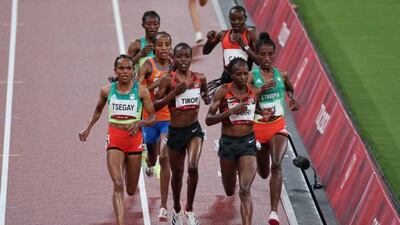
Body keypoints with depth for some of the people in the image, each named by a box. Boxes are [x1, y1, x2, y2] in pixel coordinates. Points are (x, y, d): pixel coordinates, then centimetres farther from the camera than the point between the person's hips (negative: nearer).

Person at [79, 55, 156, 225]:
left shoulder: (141, 91, -4)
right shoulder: (107, 91, 2)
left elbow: (153, 118, -1)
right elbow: (98, 111, 22)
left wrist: (140, 123, -19)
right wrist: (88, 129, 17)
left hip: (134, 138, 0)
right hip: (114, 138, 0)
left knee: (131, 190, 13)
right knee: (118, 184, -18)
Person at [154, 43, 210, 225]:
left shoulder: (200, 78, 1)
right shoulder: (168, 80, -8)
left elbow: (206, 97, 20)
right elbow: (155, 105, -10)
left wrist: (207, 98, -4)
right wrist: (175, 92, -20)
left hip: (194, 129, 1)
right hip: (175, 131, -1)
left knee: (193, 167, -21)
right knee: (177, 173, 13)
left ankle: (189, 209, -1)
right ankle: (177, 209, 39)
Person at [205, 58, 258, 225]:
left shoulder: (254, 93, 1)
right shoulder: (223, 92, -8)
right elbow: (208, 120, -14)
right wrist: (231, 111, -24)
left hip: (248, 143, 0)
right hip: (227, 142, 0)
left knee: (245, 190, -14)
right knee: (229, 191, 19)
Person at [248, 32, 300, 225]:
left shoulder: (281, 75, 5)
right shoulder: (251, 76, -7)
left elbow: (290, 89, 28)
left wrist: (293, 100, 9)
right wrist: (260, 90, -28)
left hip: (278, 126, 1)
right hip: (258, 127, -1)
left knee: (276, 165, -22)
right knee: (263, 173, 15)